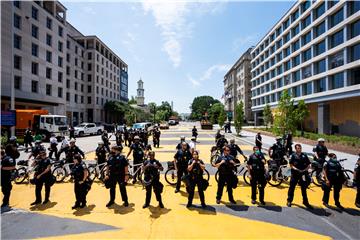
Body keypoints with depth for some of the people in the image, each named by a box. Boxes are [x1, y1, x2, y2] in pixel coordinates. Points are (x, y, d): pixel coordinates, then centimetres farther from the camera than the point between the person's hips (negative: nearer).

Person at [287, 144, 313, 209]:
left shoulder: (304, 156, 2)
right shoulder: (293, 155, -3)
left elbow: (308, 165, 5)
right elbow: (291, 165, -4)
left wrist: (304, 170, -10)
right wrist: (296, 169, -18)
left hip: (303, 174, 2)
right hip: (295, 174, -2)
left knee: (304, 188, 10)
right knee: (292, 187, 7)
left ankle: (305, 201, 24)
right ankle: (289, 200, 19)